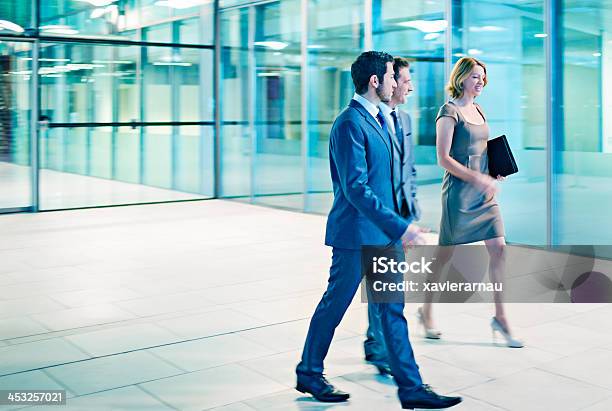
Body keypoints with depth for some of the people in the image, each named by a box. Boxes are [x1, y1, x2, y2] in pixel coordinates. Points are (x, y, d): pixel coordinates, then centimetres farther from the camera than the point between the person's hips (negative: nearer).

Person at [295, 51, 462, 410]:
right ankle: (309, 374, 26)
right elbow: (355, 188, -25)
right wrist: (399, 226, -28)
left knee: (393, 309, 10)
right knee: (334, 305, 7)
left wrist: (400, 221, 19)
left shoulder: (380, 119, 12)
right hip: (356, 234, -9)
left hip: (383, 232, 9)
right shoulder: (350, 123, -18)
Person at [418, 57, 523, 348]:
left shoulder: (479, 111, 14)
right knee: (445, 253, 4)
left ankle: (500, 317, 9)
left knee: (499, 248, 1)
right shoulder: (449, 111, -9)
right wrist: (478, 179, -22)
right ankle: (426, 310, 22)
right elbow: (443, 158, -16)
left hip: (483, 191, 7)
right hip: (458, 190, -7)